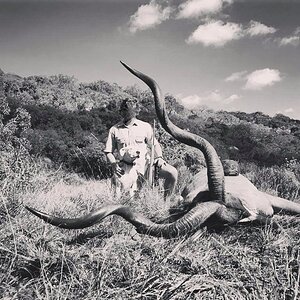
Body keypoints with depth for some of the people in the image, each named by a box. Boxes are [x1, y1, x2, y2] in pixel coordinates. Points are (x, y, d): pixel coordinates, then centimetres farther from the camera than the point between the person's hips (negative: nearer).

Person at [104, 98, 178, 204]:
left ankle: (166, 203, -6)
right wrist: (114, 164, -8)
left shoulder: (145, 127, 11)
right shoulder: (114, 130, 10)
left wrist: (159, 157, -5)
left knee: (172, 172, -19)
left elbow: (155, 145, 15)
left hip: (145, 163, 1)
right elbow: (108, 152, 11)